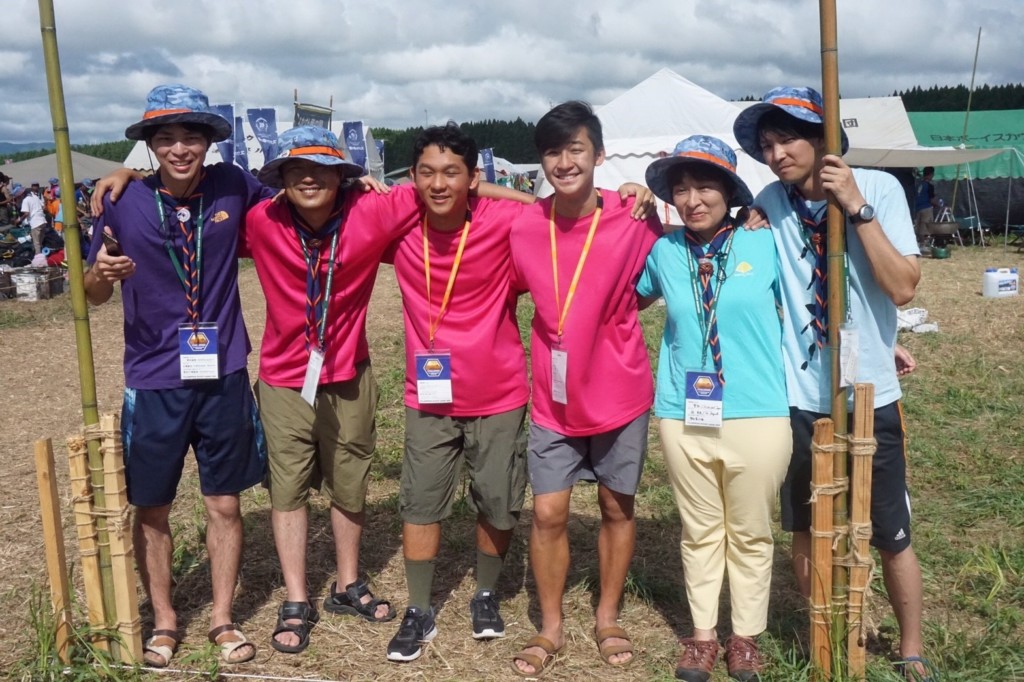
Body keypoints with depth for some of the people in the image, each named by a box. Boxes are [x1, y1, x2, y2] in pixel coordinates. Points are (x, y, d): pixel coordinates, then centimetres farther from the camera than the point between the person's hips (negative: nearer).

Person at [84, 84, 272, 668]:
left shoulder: (233, 188, -4)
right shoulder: (125, 204, -7)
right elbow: (93, 296, 0)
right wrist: (101, 274, -23)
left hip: (224, 377, 1)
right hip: (153, 382, -1)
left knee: (225, 503, 10)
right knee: (152, 509, 11)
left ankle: (222, 619, 28)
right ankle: (164, 620, 30)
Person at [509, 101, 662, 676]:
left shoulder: (634, 221, -15)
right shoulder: (524, 227, -8)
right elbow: (511, 290, 8)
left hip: (620, 395, -1)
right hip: (554, 400, 1)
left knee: (618, 507, 14)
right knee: (549, 513, 5)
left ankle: (608, 618, 34)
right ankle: (550, 626, 25)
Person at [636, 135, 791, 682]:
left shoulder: (764, 243, -3)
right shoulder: (663, 251, 2)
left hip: (758, 416, -1)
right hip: (684, 418, 2)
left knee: (750, 534, 14)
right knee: (700, 533, 15)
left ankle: (745, 637, 32)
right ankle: (703, 634, 31)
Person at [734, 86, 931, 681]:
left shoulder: (879, 189, -10)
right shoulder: (770, 204, -2)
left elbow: (903, 288, -17)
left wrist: (856, 207, -22)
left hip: (870, 398, -2)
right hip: (798, 400, 2)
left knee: (892, 536, 11)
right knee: (806, 532, 14)